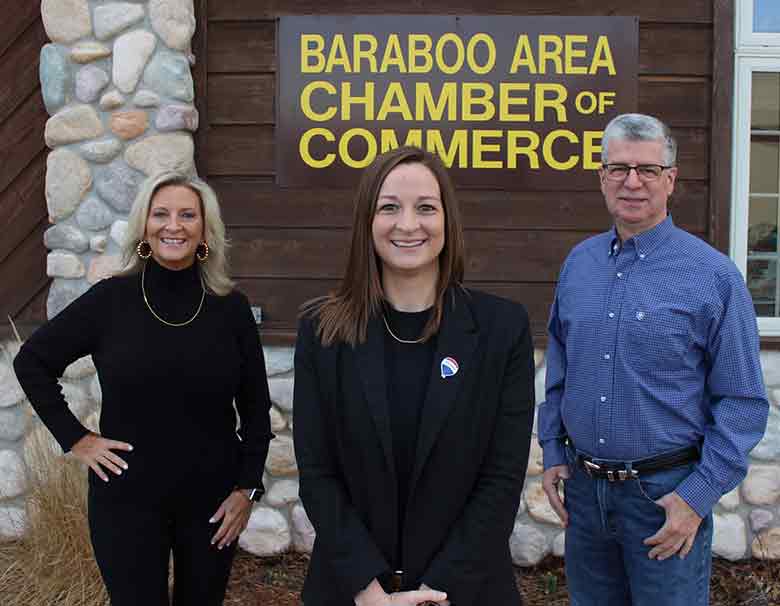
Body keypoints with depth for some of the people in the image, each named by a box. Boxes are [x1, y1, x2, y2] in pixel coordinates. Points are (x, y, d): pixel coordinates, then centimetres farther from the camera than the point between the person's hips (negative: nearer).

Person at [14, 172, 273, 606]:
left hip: (212, 498, 1)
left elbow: (255, 407, 3)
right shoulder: (111, 299, -6)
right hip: (128, 498, -1)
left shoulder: (231, 306, -3)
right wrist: (74, 437, -2)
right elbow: (32, 362, 5)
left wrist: (248, 486, -2)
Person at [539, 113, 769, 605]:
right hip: (583, 485, 5)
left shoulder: (713, 276, -10)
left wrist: (698, 496, -14)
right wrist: (552, 453, 8)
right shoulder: (579, 262, 4)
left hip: (667, 490, -4)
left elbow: (742, 403, -9)